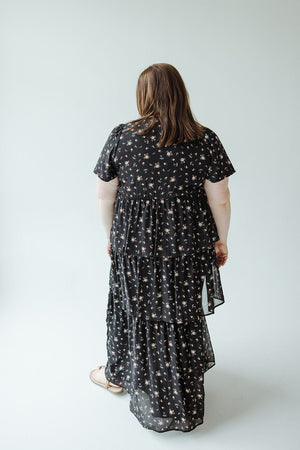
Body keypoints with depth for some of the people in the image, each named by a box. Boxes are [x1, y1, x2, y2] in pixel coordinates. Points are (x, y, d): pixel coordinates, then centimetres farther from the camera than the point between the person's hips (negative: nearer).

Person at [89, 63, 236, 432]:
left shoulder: (121, 137, -8)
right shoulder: (205, 141, -9)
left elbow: (104, 196, -3)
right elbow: (220, 200, -6)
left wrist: (110, 235, 12)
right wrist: (221, 240, 9)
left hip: (134, 242, 0)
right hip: (189, 246, 1)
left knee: (135, 310, 19)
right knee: (183, 316, 17)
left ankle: (119, 376, 44)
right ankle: (185, 407, 38)